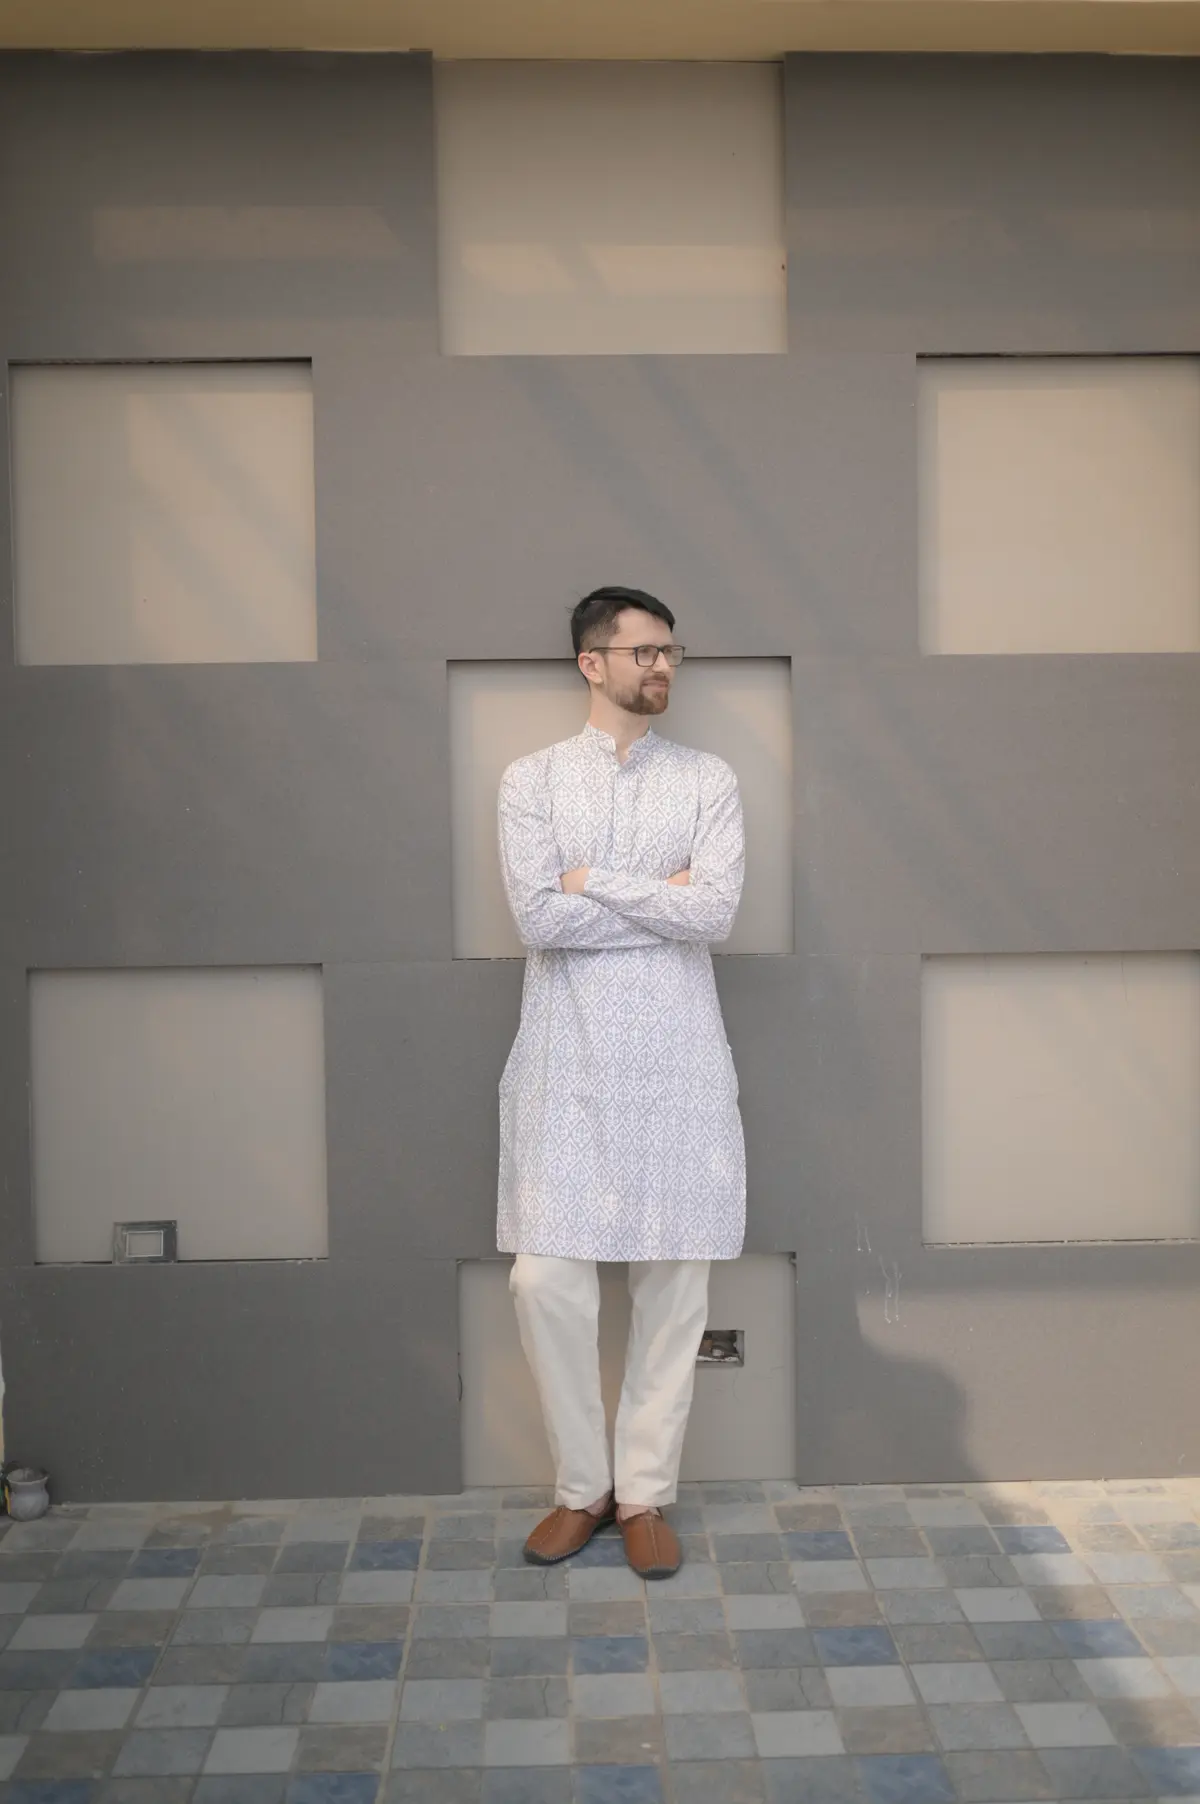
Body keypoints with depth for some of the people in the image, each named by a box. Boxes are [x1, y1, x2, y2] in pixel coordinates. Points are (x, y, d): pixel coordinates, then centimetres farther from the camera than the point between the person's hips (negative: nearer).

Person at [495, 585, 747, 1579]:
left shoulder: (709, 779, 5)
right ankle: (582, 1485, 19)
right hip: (566, 1063, 0)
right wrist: (663, 898, -9)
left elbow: (717, 913, -10)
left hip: (678, 1062, 1)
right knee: (546, 1279, -2)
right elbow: (538, 918, -11)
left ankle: (645, 1491, 21)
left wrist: (594, 879, -9)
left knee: (674, 1280, 5)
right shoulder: (532, 778, 3)